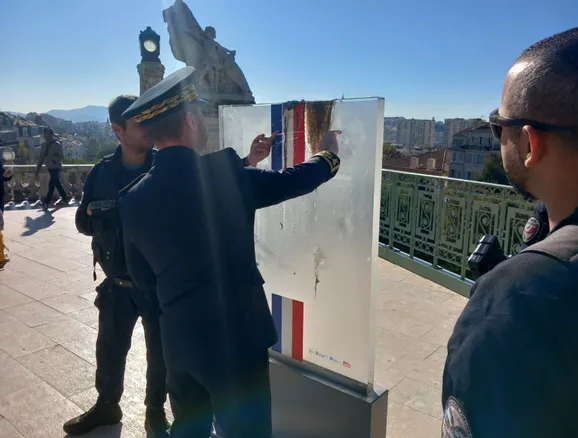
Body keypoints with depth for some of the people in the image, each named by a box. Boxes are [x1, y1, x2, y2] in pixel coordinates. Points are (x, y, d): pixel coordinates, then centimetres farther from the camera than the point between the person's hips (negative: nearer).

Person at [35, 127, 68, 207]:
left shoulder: (57, 144, -12)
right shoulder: (45, 144, 7)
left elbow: (61, 157, -16)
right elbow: (41, 157, 10)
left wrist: (52, 157, -31)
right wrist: (38, 169, 8)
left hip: (56, 167, -7)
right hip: (50, 167, 7)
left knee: (51, 184, -8)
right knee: (57, 183, 13)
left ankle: (46, 202, -2)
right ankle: (65, 198, 24)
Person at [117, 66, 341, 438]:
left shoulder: (134, 199, -4)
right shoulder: (221, 171, -18)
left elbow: (141, 275, 8)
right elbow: (289, 182, -4)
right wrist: (328, 156, 16)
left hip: (178, 339, 5)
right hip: (236, 336, -5)